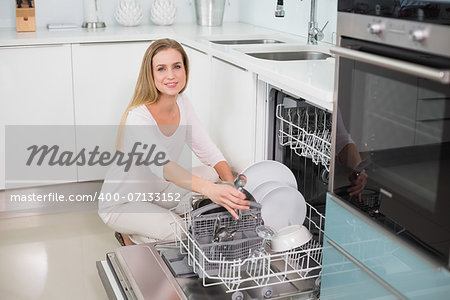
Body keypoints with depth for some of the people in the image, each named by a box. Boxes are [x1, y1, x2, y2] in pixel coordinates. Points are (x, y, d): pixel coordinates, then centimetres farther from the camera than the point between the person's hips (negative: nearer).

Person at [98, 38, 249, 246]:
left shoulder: (182, 104, -6)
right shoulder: (138, 117, -29)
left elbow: (209, 152, -3)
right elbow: (160, 164, -46)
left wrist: (232, 187, -22)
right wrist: (209, 190, -62)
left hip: (157, 193, 7)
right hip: (122, 203, -7)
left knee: (210, 174, -13)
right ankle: (131, 237, 0)